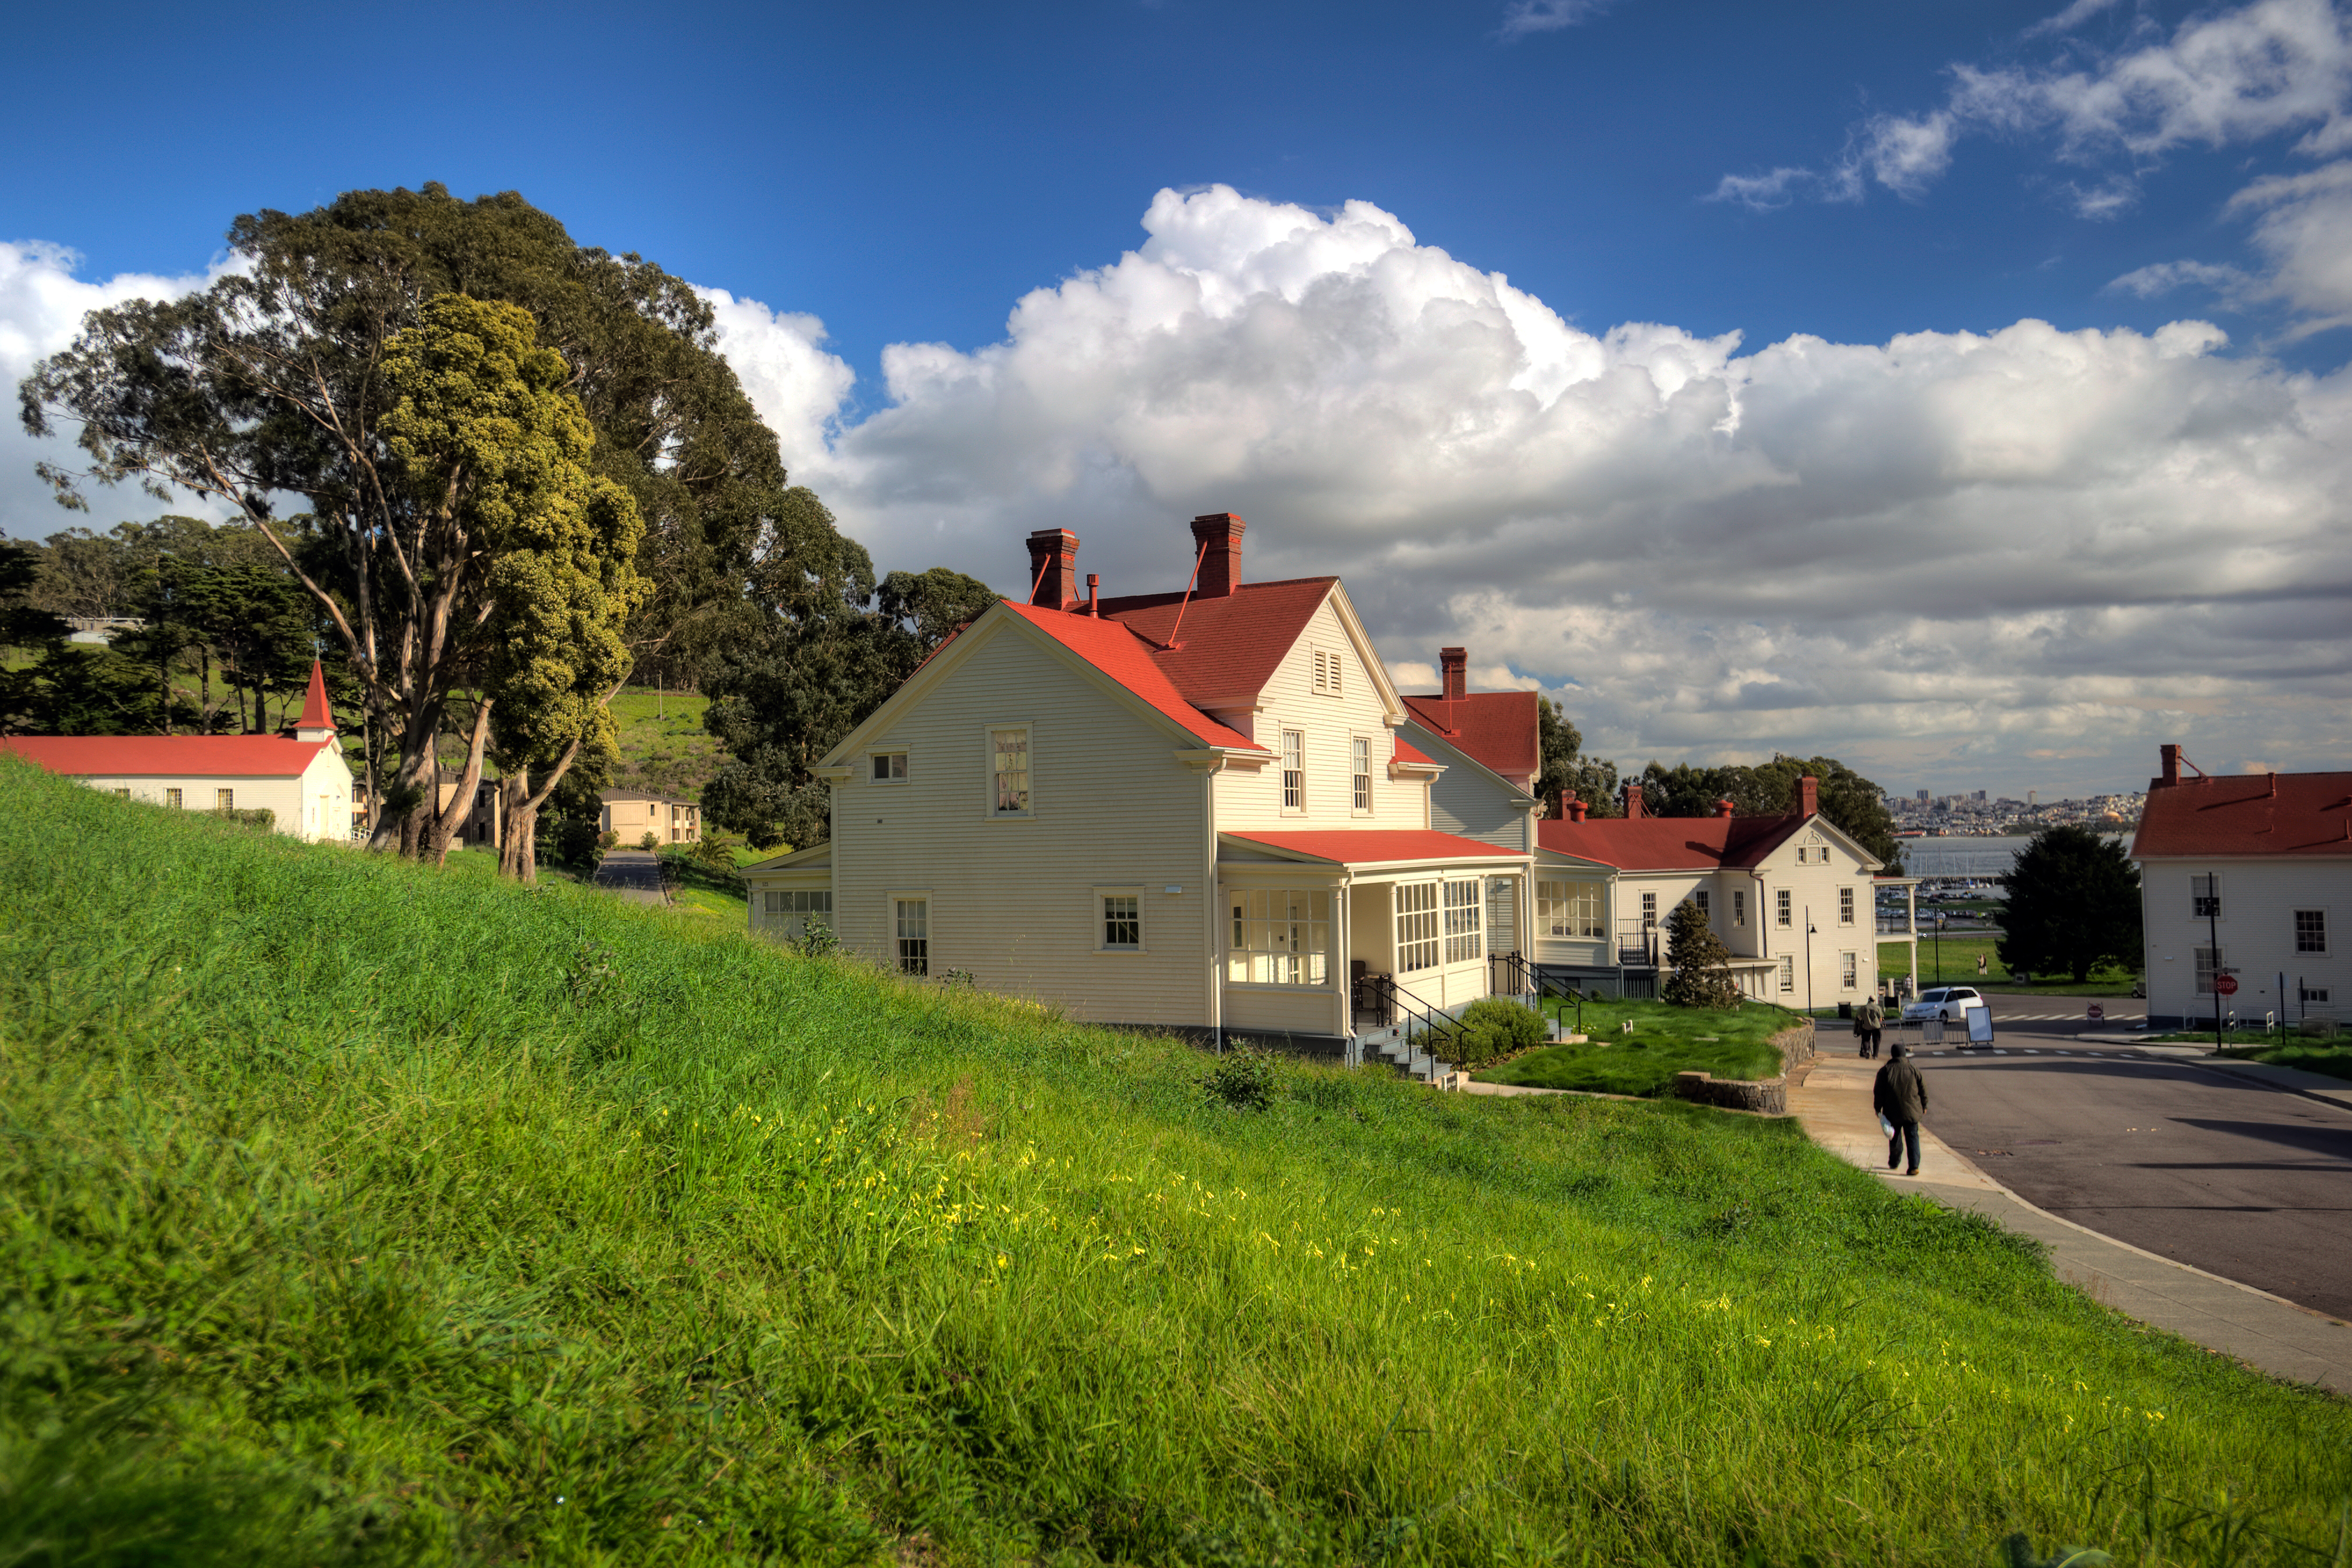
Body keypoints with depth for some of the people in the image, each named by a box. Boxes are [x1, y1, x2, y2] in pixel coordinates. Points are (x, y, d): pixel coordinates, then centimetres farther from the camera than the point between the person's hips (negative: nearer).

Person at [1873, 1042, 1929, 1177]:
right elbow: (1923, 1089, 4)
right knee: (1912, 1138, 2)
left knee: (1894, 1138, 17)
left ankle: (1894, 1162, 30)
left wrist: (1878, 1108, 9)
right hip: (1912, 1111, 0)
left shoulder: (1885, 1071, -6)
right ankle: (1914, 1166, -9)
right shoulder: (1914, 1070, -5)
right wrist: (1924, 1106, 18)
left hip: (1892, 1113, 1)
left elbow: (1878, 1092, -3)